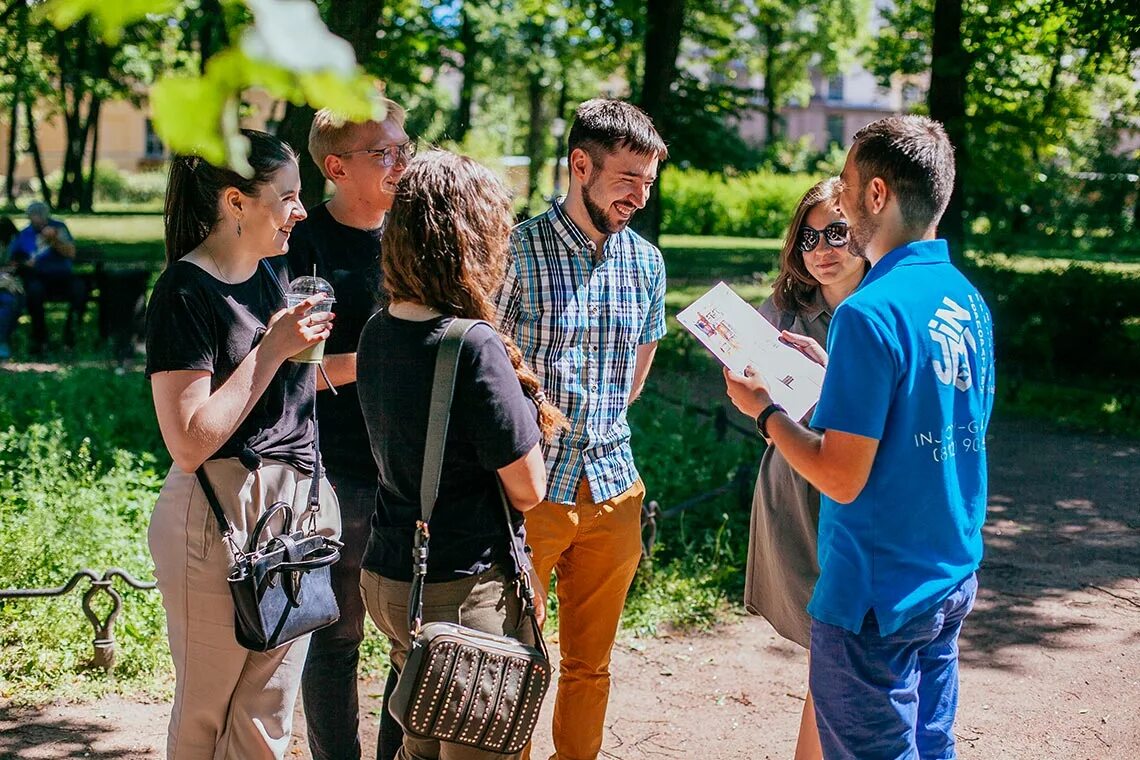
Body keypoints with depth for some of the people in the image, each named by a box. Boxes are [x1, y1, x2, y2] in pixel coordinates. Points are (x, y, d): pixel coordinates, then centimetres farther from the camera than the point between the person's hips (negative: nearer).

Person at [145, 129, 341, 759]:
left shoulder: (276, 270, 11)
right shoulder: (185, 292, -14)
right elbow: (190, 444, -21)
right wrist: (273, 349, -19)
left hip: (297, 502, 7)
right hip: (221, 516, -7)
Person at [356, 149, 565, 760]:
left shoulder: (377, 334, 3)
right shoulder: (474, 348, -21)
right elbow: (528, 491, -15)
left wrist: (515, 395, 6)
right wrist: (522, 393, 0)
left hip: (385, 578, 8)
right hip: (463, 589, -8)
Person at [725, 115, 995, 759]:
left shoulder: (871, 312, -22)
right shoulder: (970, 301, 5)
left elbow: (842, 478, -21)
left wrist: (764, 409, -7)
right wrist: (833, 369, 15)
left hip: (879, 594, -8)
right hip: (953, 581, 8)